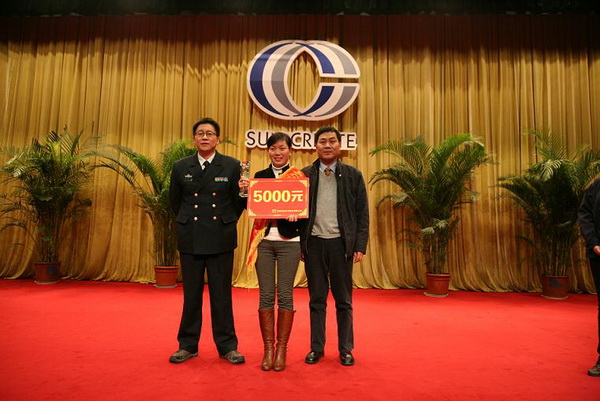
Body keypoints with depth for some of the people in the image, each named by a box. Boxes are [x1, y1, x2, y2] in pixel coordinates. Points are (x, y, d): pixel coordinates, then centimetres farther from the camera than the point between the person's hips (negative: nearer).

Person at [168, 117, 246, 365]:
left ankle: (227, 346, 18)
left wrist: (226, 224, 1)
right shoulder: (181, 167, 6)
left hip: (221, 240, -1)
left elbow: (239, 201, 5)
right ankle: (187, 345, 24)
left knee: (222, 294, 6)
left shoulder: (232, 166, 0)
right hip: (190, 240, 2)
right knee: (191, 294, 10)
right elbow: (174, 201, 16)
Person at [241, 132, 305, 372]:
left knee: (285, 295, 2)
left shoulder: (299, 177, 2)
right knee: (266, 295, 5)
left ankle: (282, 349, 16)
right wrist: (245, 191, -8)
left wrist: (296, 214, -20)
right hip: (264, 241, 2)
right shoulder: (260, 176, 11)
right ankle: (268, 349, 18)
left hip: (289, 241, -2)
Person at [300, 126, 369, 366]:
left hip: (341, 243, 0)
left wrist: (360, 246, -4)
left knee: (343, 301, 10)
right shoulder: (304, 175, 5)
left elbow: (362, 213, 2)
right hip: (314, 243, 1)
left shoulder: (353, 175, 3)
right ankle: (316, 348, 24)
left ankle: (346, 350, 24)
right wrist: (299, 244, -1)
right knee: (316, 300, 11)